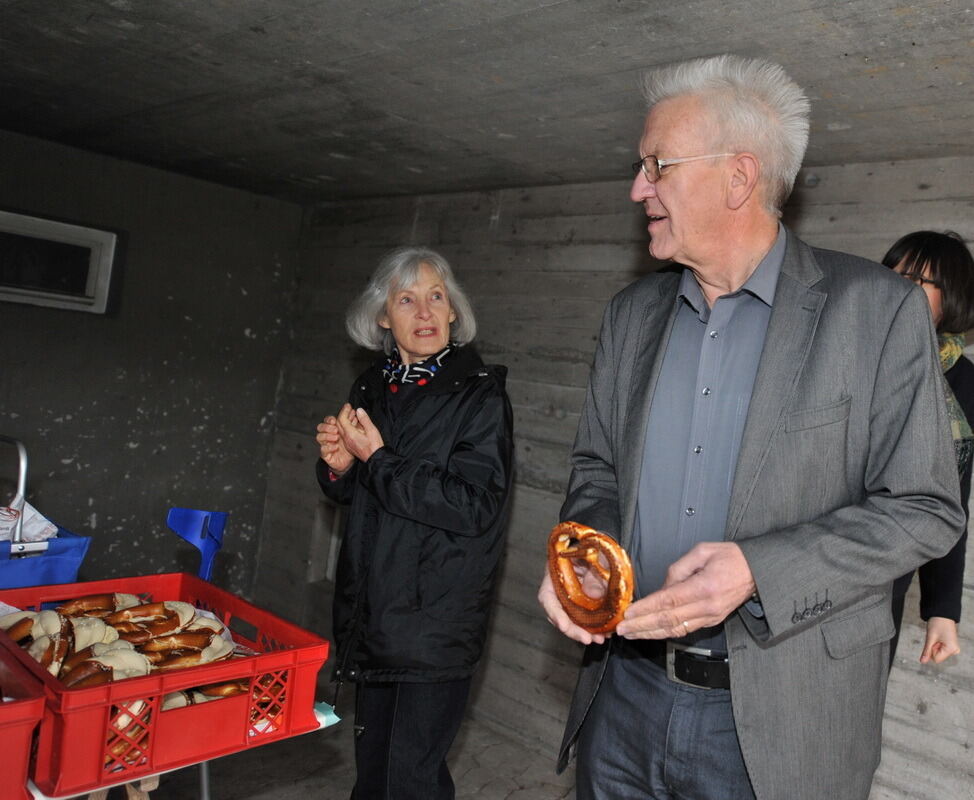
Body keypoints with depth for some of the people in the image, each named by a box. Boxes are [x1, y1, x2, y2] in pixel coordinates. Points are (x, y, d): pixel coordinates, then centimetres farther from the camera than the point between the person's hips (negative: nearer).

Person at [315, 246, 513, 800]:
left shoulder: (480, 395, -11)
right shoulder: (372, 388, 7)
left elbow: (474, 505, -19)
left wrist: (377, 459, -17)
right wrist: (339, 464, -6)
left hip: (438, 619, -5)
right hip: (373, 610, 6)